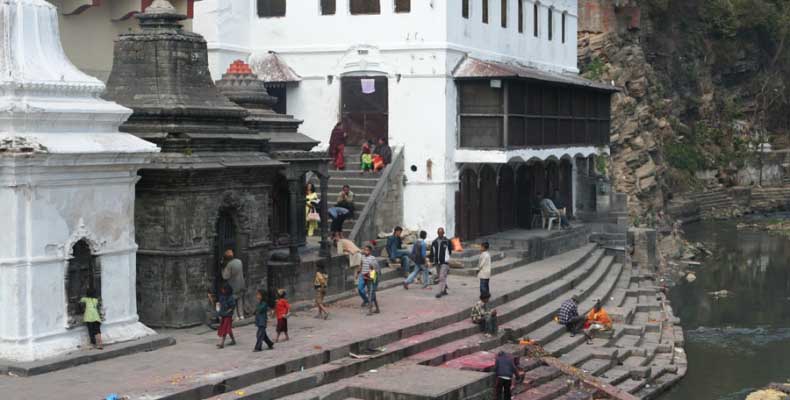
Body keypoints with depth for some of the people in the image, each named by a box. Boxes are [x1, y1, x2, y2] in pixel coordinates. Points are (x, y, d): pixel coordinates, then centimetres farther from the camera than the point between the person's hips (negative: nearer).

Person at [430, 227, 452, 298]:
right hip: (437, 262, 5)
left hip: (444, 262, -5)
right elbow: (432, 252, 11)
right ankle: (444, 290, 28)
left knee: (442, 277, -13)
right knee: (441, 277, 14)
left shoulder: (447, 241, -3)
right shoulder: (434, 242, 8)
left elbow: (450, 251, 5)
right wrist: (432, 261, 5)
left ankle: (440, 292, -14)